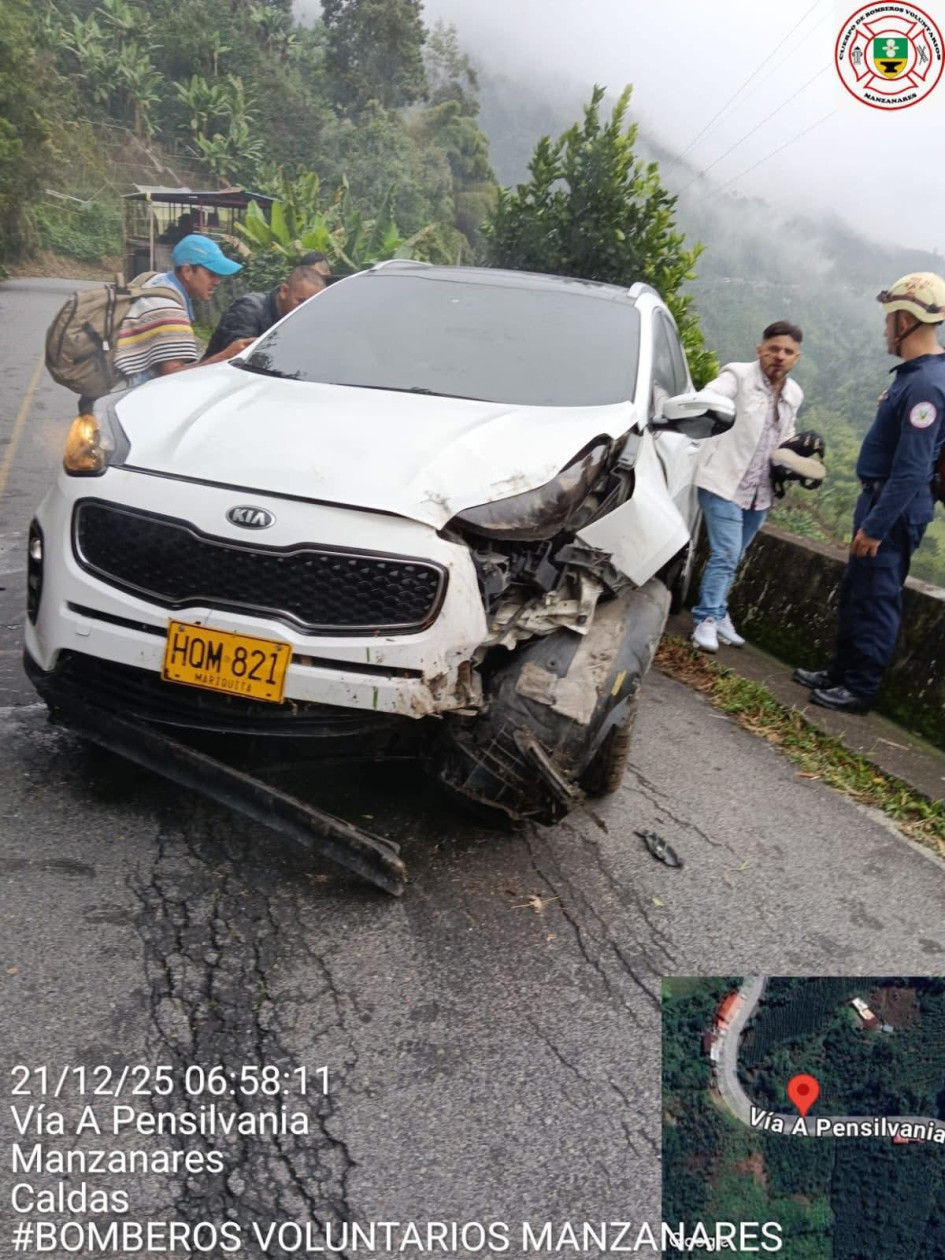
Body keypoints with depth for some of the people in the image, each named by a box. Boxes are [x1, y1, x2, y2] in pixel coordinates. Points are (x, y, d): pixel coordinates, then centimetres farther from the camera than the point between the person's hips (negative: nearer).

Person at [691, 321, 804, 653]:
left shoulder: (794, 394, 11)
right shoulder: (738, 376, -9)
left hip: (759, 491, 6)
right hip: (724, 483, -6)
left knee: (731, 558, 15)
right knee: (725, 554, -13)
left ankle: (715, 615, 27)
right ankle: (708, 619, -4)